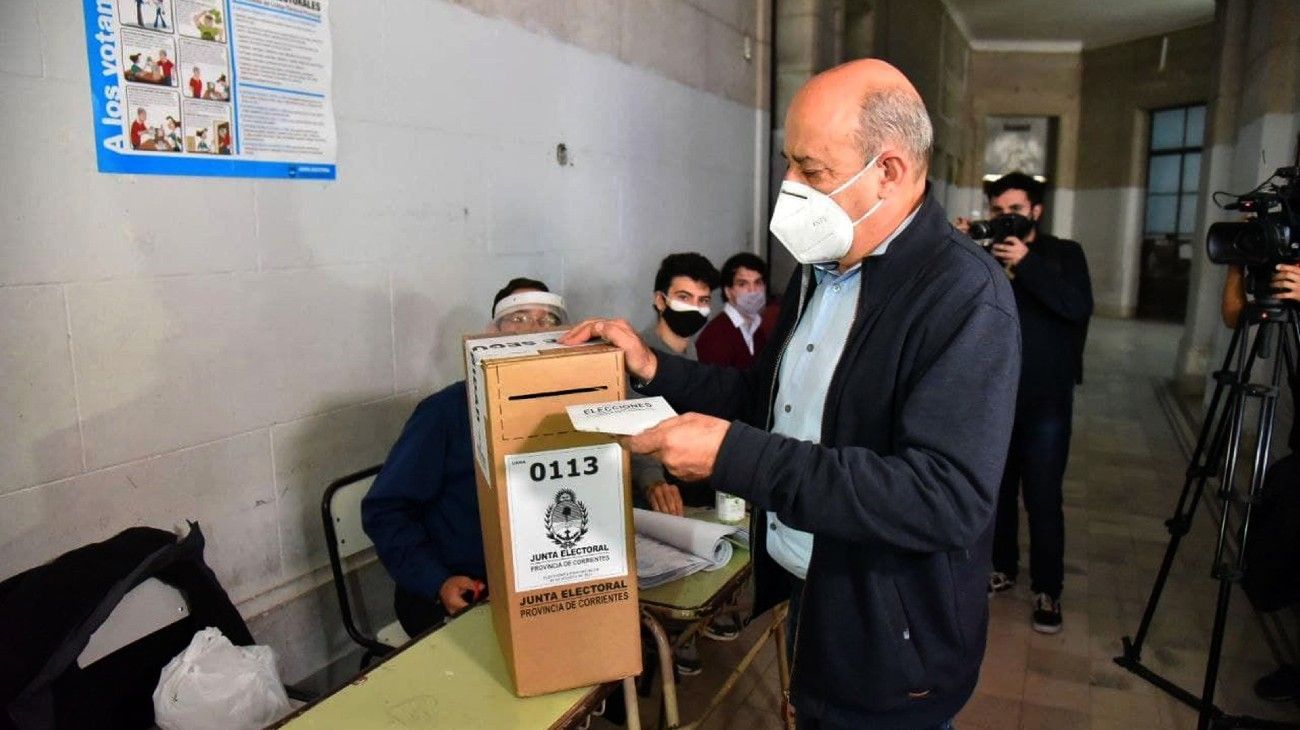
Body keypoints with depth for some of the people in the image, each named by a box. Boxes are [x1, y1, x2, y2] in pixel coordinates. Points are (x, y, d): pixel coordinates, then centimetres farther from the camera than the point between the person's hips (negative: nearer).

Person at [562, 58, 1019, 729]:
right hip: (800, 600, 7)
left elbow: (947, 499, -31)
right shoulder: (820, 266, 4)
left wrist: (737, 456, -34)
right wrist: (654, 370, 0)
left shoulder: (965, 296, -22)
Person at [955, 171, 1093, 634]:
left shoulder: (1064, 254, 2)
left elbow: (1079, 307, -16)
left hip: (1046, 401, -2)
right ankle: (1002, 569, 29)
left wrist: (1026, 263, -23)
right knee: (997, 490, 12)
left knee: (1042, 499, -1)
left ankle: (1047, 591, 12)